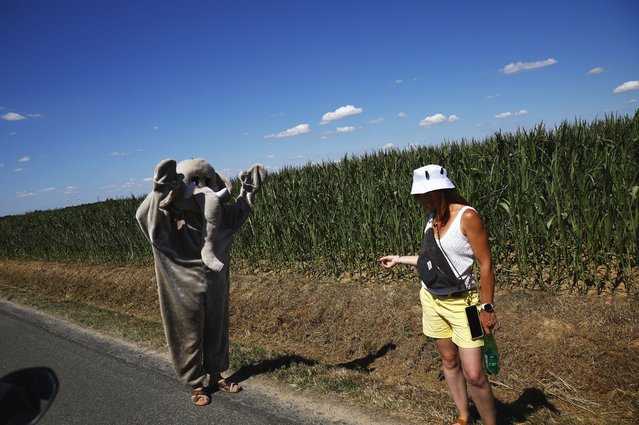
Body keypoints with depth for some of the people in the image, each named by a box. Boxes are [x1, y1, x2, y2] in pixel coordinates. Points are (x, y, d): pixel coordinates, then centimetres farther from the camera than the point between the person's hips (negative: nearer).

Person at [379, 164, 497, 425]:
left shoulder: (467, 216, -17)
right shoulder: (434, 218, 3)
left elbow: (486, 263, -16)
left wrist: (487, 308, -15)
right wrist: (400, 259, 16)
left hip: (461, 303, -6)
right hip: (432, 300, 6)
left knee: (474, 374, -5)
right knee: (449, 362, 16)